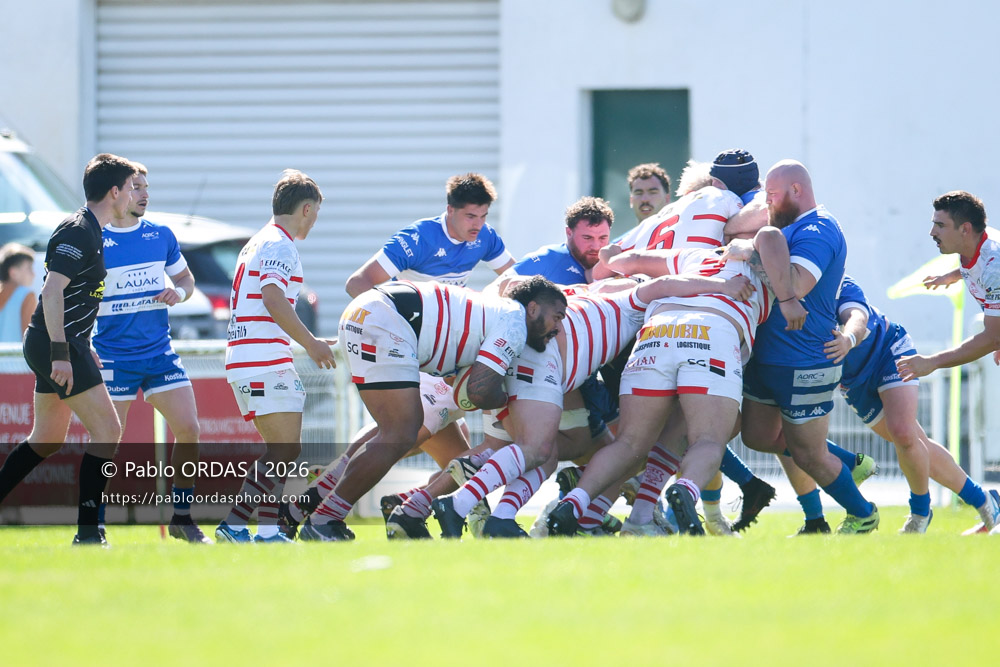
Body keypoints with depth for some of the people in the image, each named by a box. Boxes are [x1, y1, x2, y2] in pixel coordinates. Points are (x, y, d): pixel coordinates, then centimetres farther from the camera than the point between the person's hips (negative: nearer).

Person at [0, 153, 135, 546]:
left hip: (59, 344, 10)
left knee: (47, 440, 17)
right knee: (107, 431, -11)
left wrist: (82, 348, 27)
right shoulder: (79, 232, -15)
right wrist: (61, 354, -27)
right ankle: (87, 532, -12)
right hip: (57, 343, -10)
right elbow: (52, 290, -23)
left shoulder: (88, 230, 16)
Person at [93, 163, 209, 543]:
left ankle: (181, 518, 9)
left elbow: (185, 278, 20)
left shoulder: (161, 236, 7)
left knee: (188, 429, -4)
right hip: (113, 356, -4)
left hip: (160, 352, 4)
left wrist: (180, 292, -3)